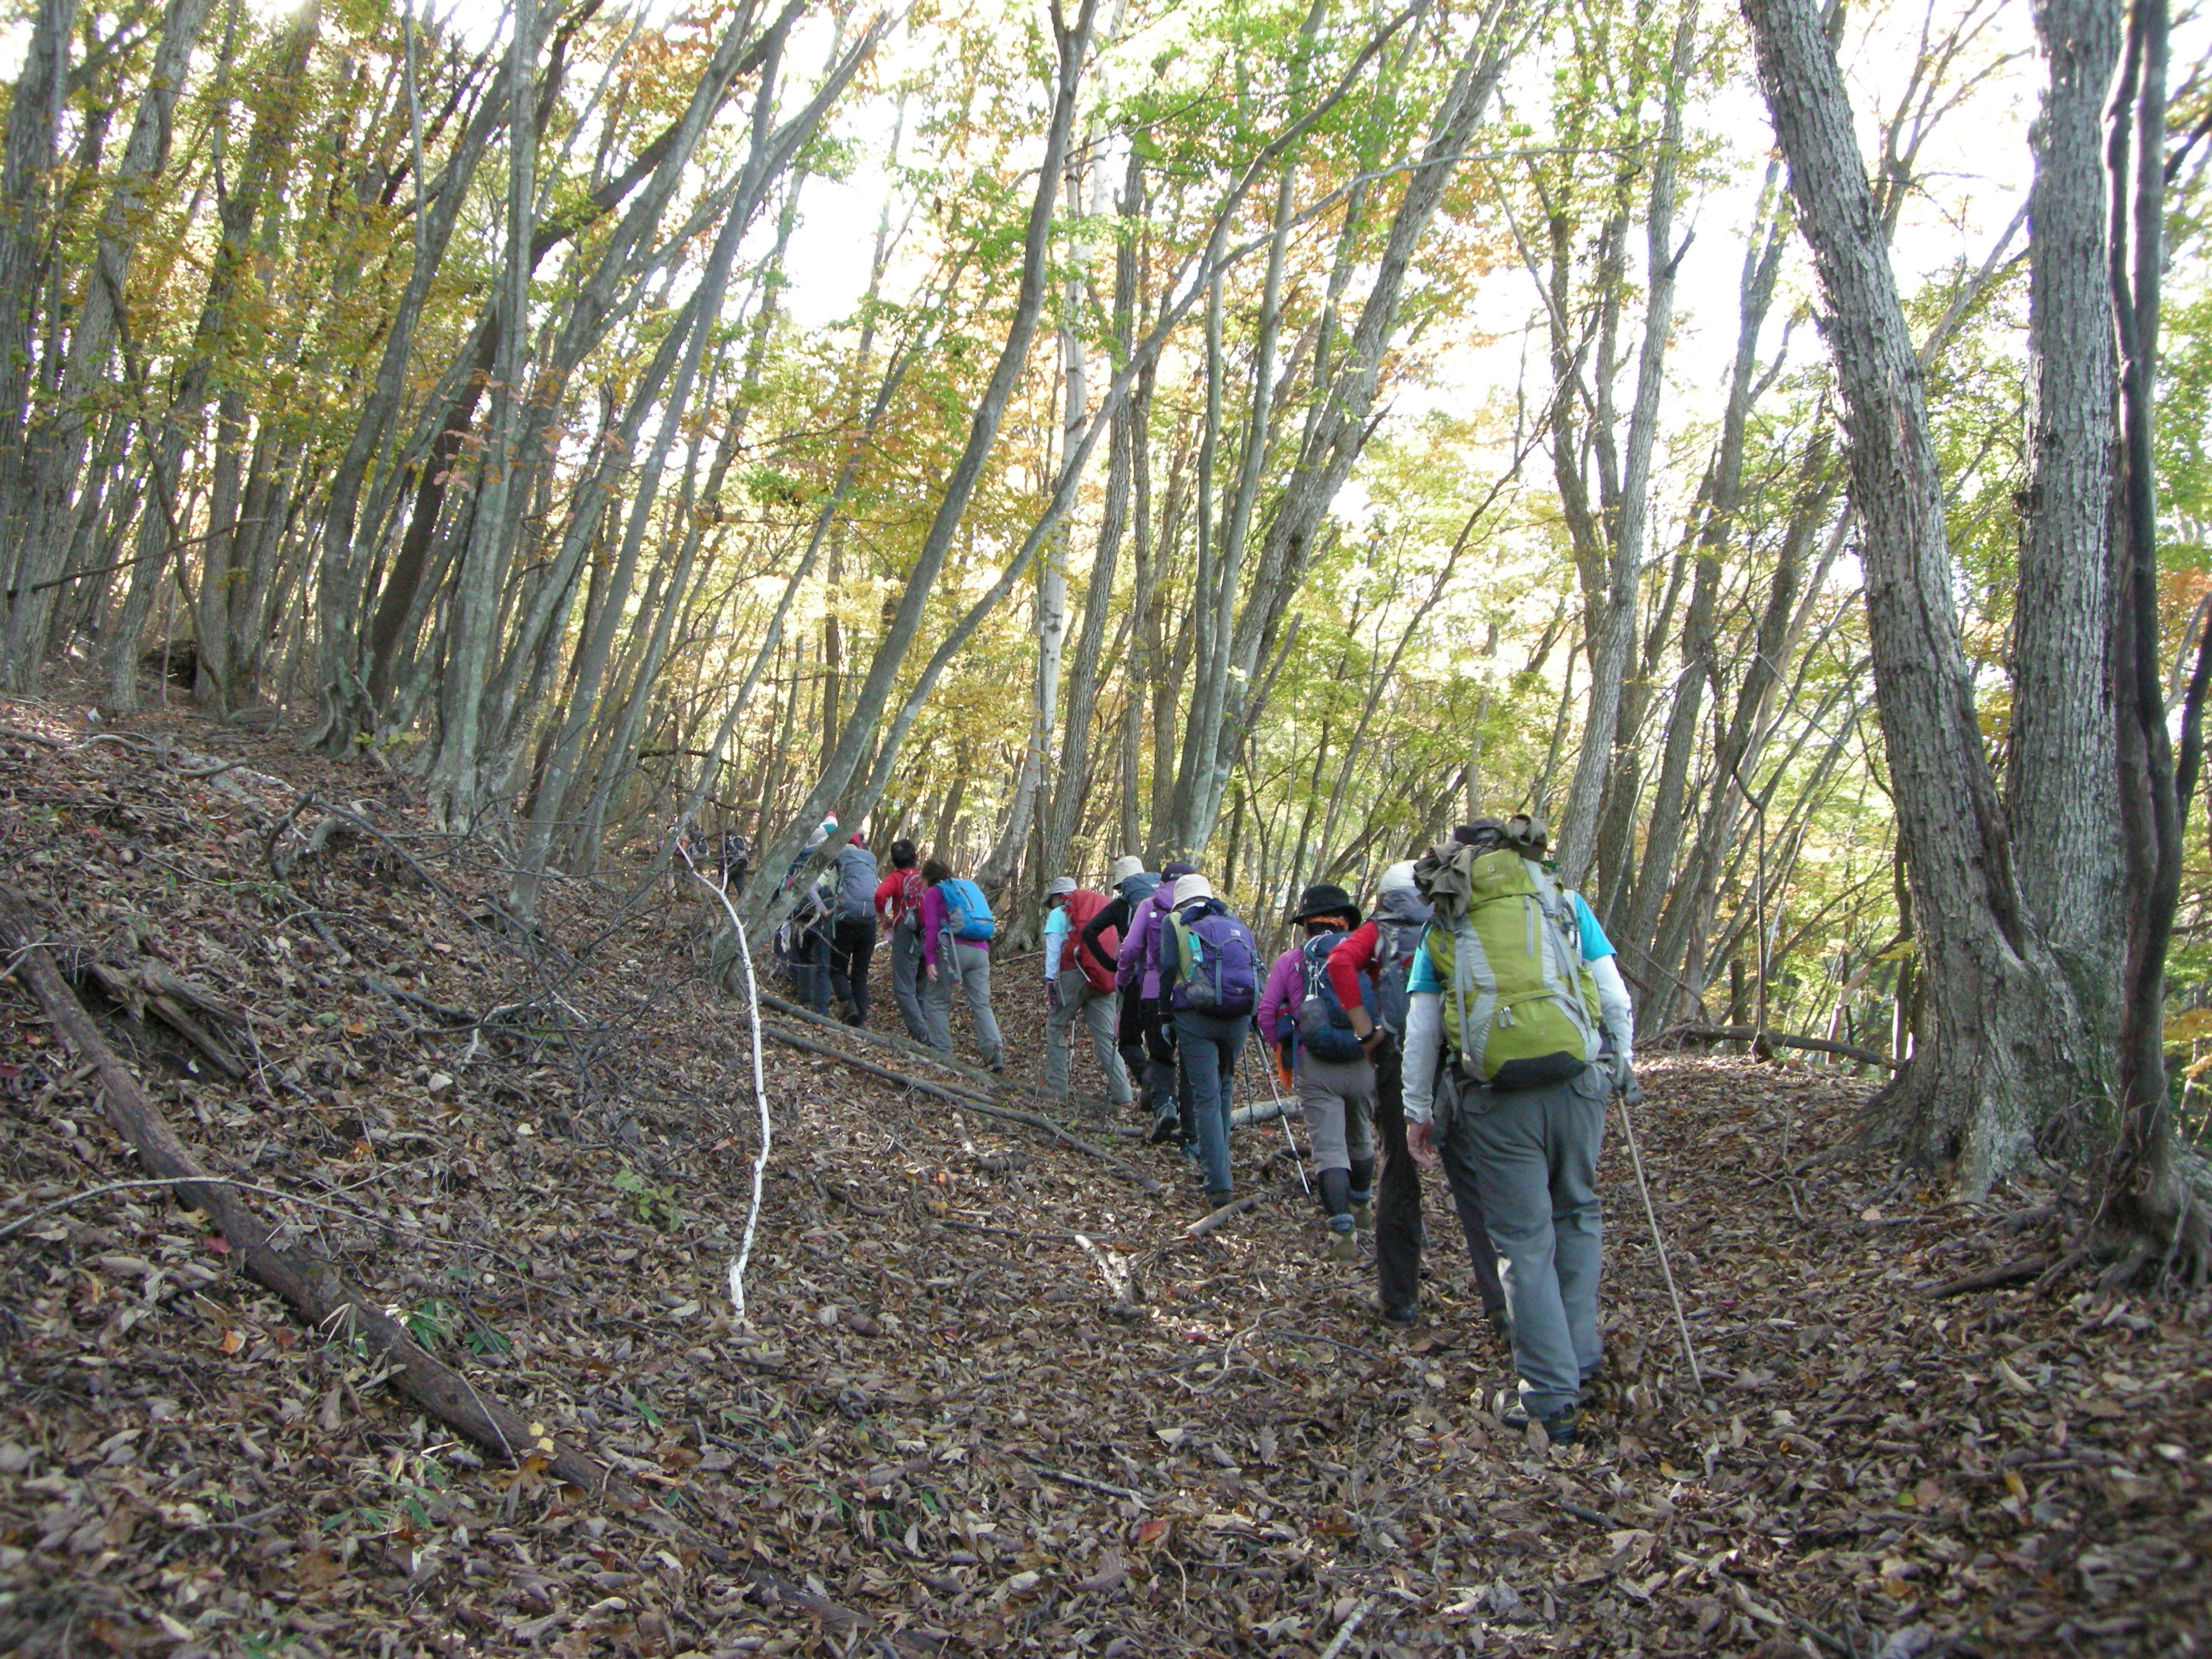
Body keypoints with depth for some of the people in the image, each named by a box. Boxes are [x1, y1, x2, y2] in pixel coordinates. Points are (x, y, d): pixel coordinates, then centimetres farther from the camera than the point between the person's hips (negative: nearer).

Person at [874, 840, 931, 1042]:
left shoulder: (896, 878, -2)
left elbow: (880, 894, -20)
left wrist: (884, 916, -7)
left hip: (906, 936, -5)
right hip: (930, 937, 5)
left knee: (904, 989, -2)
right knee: (923, 989, 16)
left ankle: (921, 1034, -13)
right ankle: (932, 1032, 14)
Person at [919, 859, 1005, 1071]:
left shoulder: (934, 893, 9)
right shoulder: (969, 886, 27)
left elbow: (932, 928, -3)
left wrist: (930, 961, -8)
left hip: (955, 948, -5)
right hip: (981, 951, 5)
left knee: (937, 1002, 7)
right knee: (981, 1005, 3)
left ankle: (941, 1051, 0)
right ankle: (995, 1049, -15)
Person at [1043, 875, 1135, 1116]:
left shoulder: (1059, 914, 10)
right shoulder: (1105, 908, 26)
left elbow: (1053, 949, -3)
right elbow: (1121, 945, 17)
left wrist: (1049, 980, -7)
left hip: (1074, 975, -4)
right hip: (1105, 980, 4)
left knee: (1056, 1029, 9)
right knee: (1106, 1037, 4)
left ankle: (1056, 1089, 5)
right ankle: (1122, 1094, -4)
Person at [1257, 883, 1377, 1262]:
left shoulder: (1291, 961, 5)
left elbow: (1267, 1011, 1)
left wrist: (1282, 1052, 13)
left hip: (1315, 1066, -2)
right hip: (1364, 1063, 2)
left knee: (1329, 1147, -1)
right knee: (1361, 1138, 23)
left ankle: (1343, 1228, -15)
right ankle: (1362, 1206, 43)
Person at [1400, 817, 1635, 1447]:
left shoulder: (1442, 928, 13)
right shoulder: (1563, 904, 13)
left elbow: (1420, 1032, 11)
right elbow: (1616, 1001, 10)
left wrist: (1417, 1111, 17)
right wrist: (1621, 1064, 24)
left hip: (1496, 1098, -1)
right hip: (1577, 1081, 1)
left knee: (1524, 1242, 6)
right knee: (1577, 1215, 21)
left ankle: (1553, 1400, 9)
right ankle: (1580, 1363, 25)